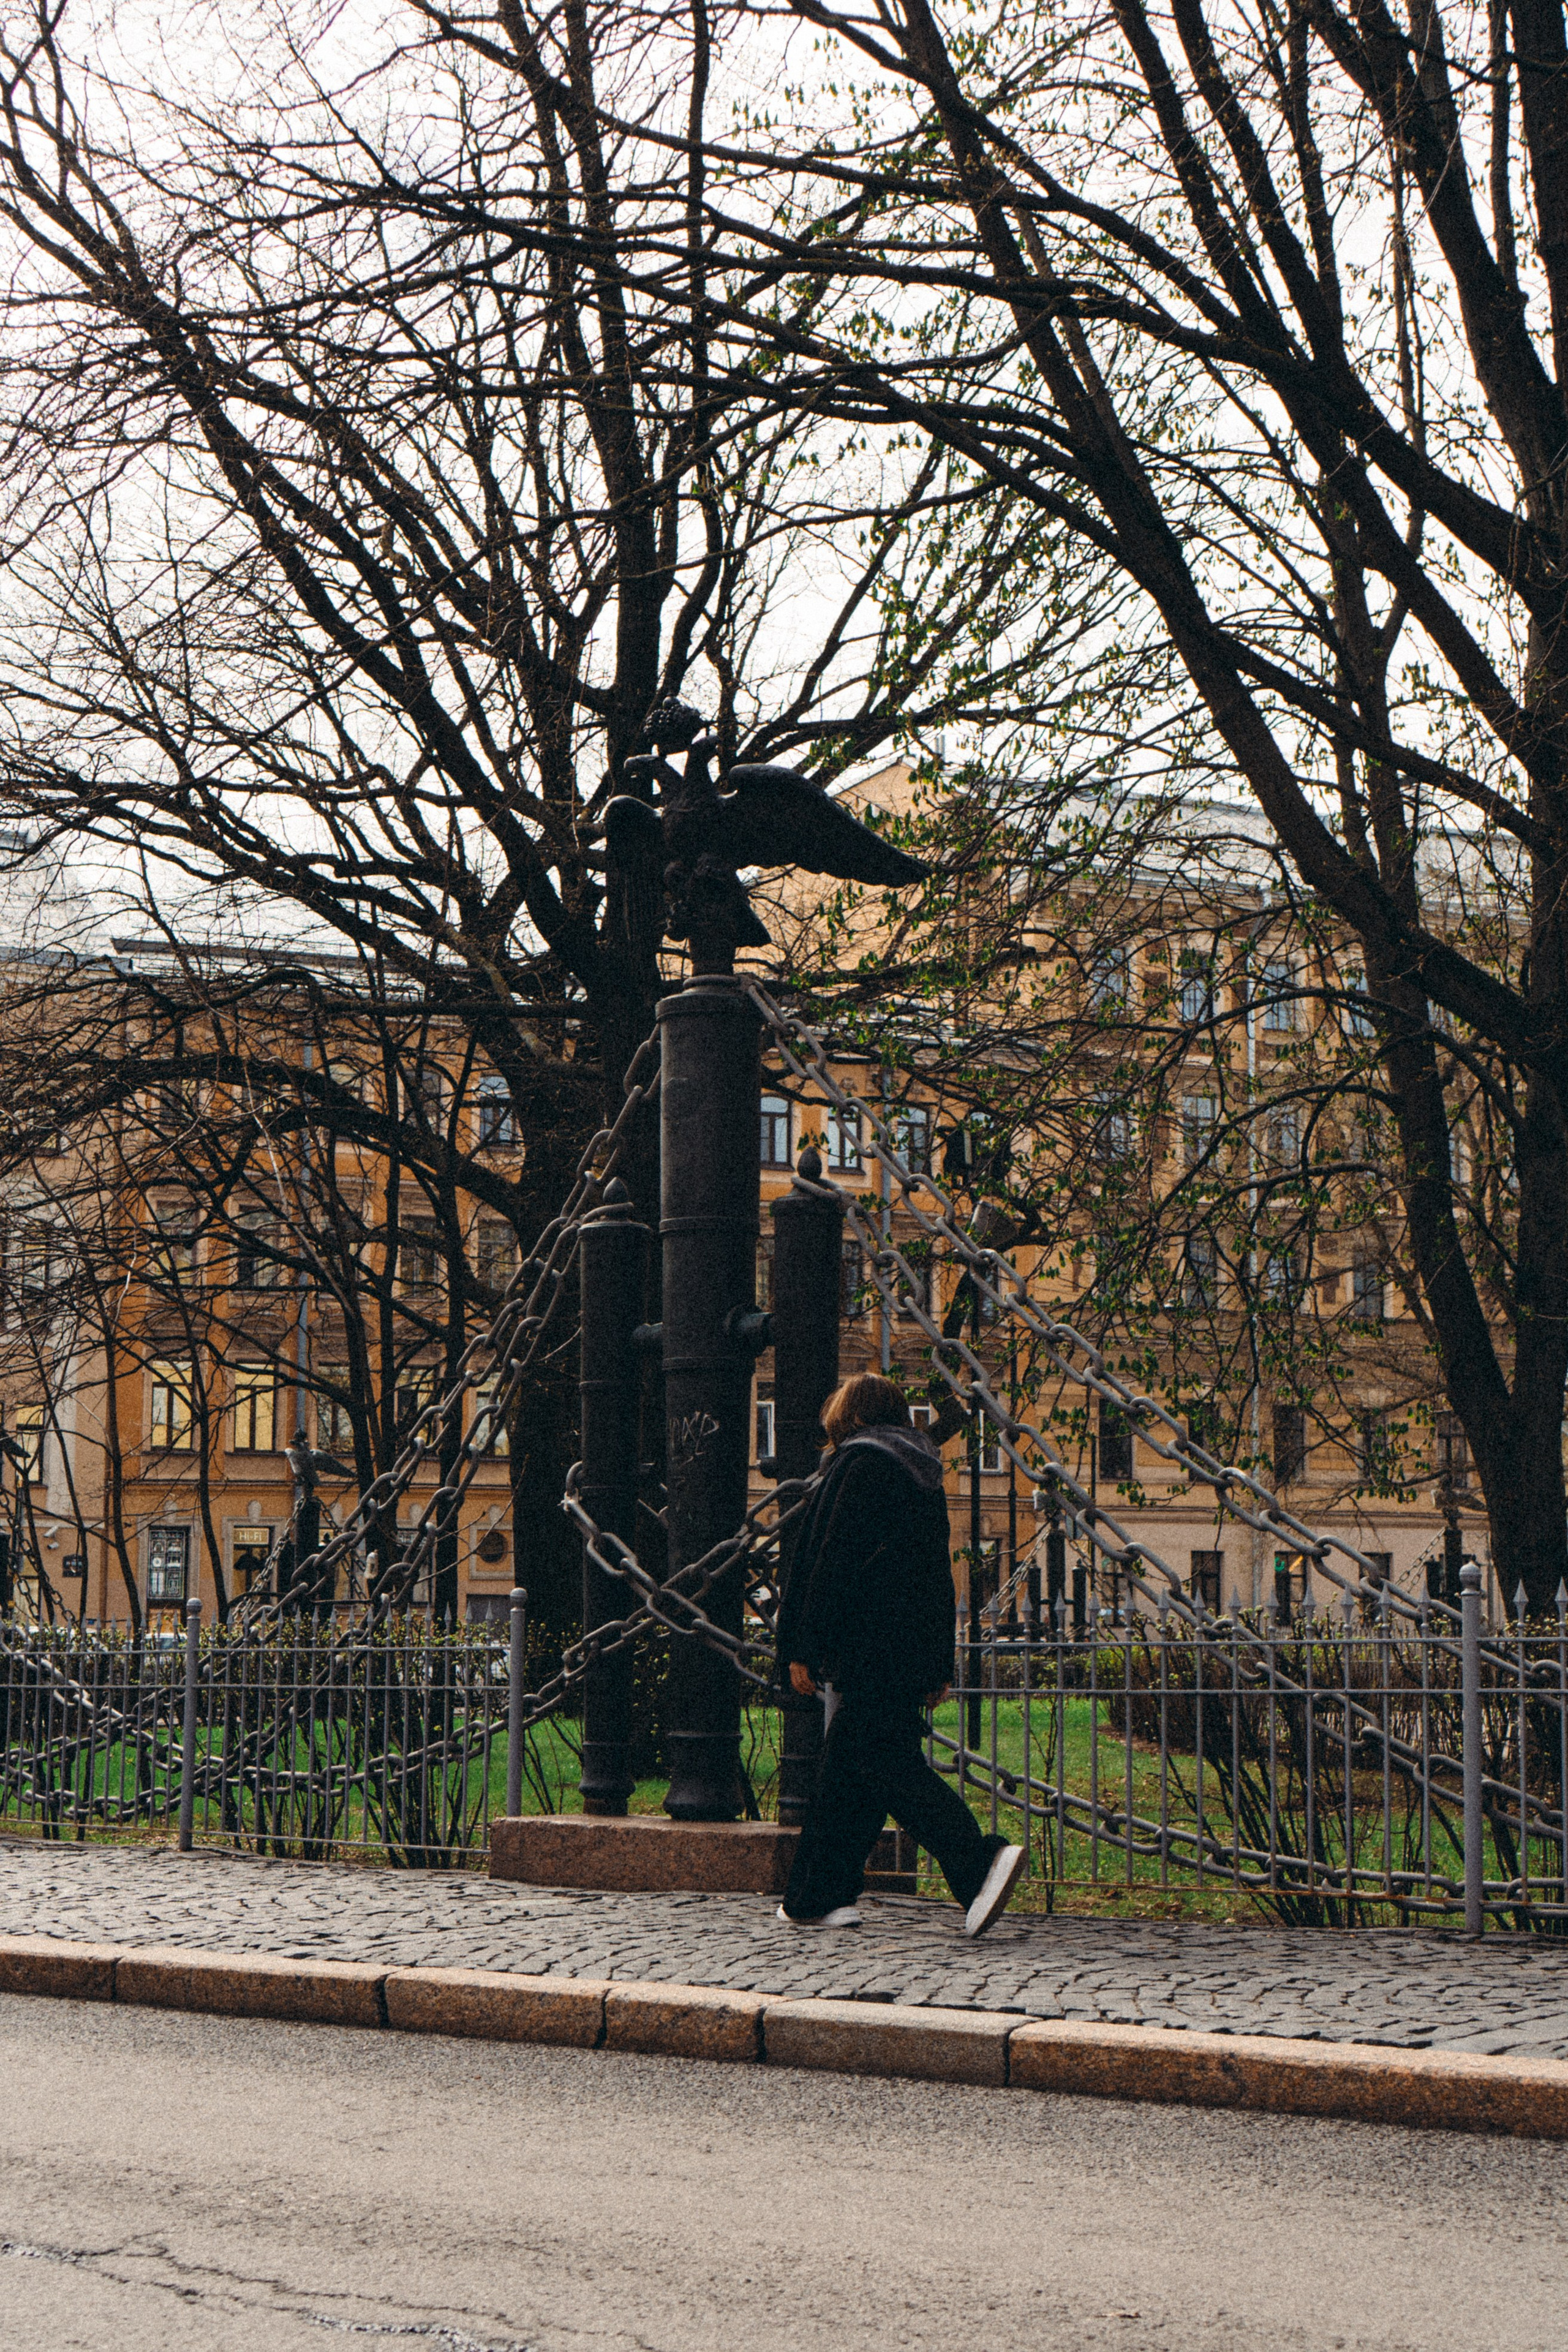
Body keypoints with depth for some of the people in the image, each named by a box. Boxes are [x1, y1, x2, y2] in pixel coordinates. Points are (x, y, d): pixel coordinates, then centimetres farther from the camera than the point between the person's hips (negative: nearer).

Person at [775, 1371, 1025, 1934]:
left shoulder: (859, 1463, -7)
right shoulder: (923, 1471, 18)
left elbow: (829, 1563, -13)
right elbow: (939, 1574, 19)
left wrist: (803, 1650, -11)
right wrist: (940, 1666, 21)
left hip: (868, 1650, -8)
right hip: (914, 1650, 9)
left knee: (887, 1763, -10)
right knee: (846, 1771, 11)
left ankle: (981, 1865, -22)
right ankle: (817, 1897, 13)